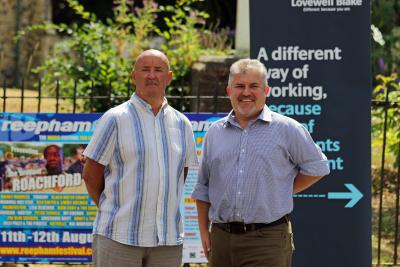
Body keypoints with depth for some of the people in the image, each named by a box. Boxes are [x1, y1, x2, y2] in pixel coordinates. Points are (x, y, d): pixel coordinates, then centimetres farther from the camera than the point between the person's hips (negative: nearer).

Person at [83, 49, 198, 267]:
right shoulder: (115, 119, -3)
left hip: (168, 240, 4)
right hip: (119, 238, -4)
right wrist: (112, 212, 8)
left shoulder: (182, 124, 11)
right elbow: (91, 174, 0)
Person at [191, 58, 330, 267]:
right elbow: (202, 187, 18)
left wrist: (284, 192, 2)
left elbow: (317, 167, 7)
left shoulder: (287, 129, 2)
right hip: (222, 239, 4)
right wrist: (203, 231, 12)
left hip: (267, 241, -4)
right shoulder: (215, 132, 14)